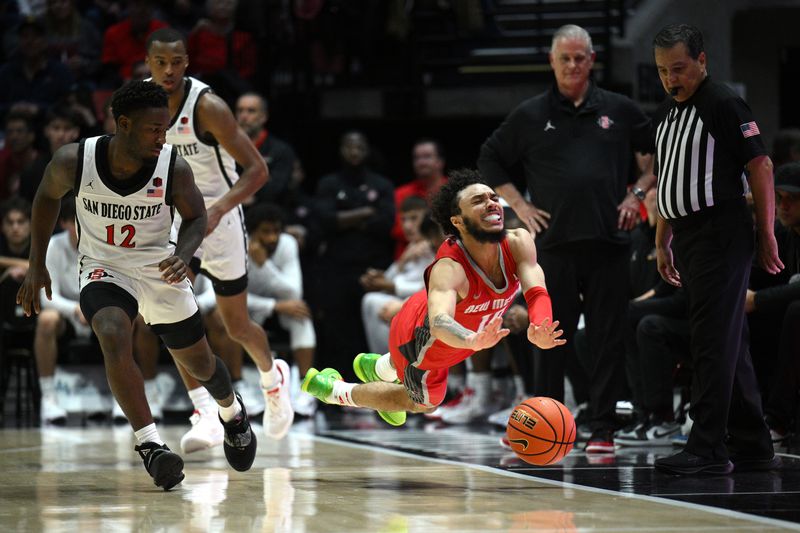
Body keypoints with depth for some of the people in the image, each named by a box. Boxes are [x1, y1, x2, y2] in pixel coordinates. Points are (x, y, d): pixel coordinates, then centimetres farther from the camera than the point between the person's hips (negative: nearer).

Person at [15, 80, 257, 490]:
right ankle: (150, 444, -28)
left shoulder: (173, 168, -22)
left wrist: (183, 254, -25)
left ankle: (232, 413, 49)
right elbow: (47, 196, 0)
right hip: (104, 269, -1)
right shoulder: (74, 161, -22)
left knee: (199, 363, 14)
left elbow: (196, 217, -4)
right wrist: (36, 266, 3)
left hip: (160, 270, 1)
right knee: (114, 337, -32)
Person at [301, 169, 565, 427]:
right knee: (424, 402, 22)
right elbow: (439, 324, -61)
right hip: (419, 339, -6)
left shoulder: (518, 243, -30)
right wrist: (473, 340, -83)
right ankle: (331, 390, 43)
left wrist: (539, 331, -60)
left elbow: (537, 293, -38)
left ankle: (374, 367, 70)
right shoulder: (449, 268, -46)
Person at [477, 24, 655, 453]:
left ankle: (603, 429, 7)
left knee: (608, 336, 1)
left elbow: (657, 154, 19)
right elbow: (489, 160, 15)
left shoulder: (619, 110, 9)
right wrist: (518, 204, 6)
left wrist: (637, 194, 6)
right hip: (553, 240, 0)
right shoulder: (530, 116, 7)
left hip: (608, 240, 0)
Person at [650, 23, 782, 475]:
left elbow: (761, 167, -12)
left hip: (722, 232, -9)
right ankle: (752, 445, 16)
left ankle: (708, 449, -12)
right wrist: (663, 243, 22)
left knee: (714, 341, -11)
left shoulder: (724, 104, -9)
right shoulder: (667, 113, 17)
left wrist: (766, 236, -14)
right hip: (689, 237, 9)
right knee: (728, 343, 11)